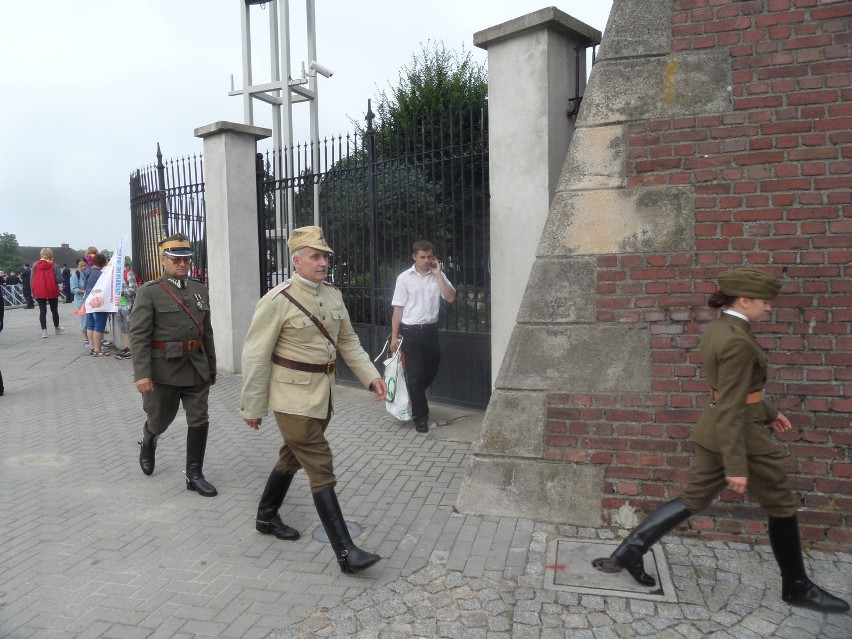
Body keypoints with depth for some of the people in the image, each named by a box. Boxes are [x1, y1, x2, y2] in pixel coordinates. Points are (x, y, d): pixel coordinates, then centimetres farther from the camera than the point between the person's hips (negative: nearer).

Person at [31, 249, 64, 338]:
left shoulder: (35, 265, -1)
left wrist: (33, 291, 8)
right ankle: (56, 328, 29)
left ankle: (44, 330, -1)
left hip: (39, 292, 1)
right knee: (54, 310, 14)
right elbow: (59, 279, -14)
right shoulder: (54, 265, -9)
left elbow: (31, 280, 0)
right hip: (52, 292, -1)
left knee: (42, 311, 5)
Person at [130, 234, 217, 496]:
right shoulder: (149, 292, -7)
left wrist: (211, 366, 15)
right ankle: (147, 443, 49)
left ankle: (194, 475, 15)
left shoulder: (200, 289, 8)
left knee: (199, 421, 3)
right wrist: (141, 374, -20)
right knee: (160, 419, 14)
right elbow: (138, 335, -13)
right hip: (163, 368, -4)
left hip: (196, 368, 4)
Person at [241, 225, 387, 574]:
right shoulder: (277, 301, -16)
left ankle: (266, 516, 43)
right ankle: (345, 552, -1)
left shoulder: (333, 295, 5)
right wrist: (252, 406, -9)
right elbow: (256, 357, -12)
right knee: (321, 468, -7)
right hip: (294, 397, -7)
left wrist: (371, 375, 1)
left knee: (292, 458, 22)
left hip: (323, 393, 7)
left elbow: (348, 341, 12)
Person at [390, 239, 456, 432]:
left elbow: (451, 298, -9)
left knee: (431, 371, 14)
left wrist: (438, 274, -11)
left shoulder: (438, 276, 5)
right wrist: (394, 336, -5)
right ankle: (420, 416, 11)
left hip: (431, 330, 4)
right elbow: (398, 309, -2)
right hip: (411, 331, -4)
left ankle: (414, 400, 41)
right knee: (415, 374, 0)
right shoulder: (404, 278, -3)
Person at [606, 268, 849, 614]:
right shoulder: (737, 341, -23)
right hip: (739, 434, -9)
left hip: (712, 429, 9)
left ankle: (631, 549, 11)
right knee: (782, 506, 12)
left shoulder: (717, 328, 6)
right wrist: (736, 466, -21)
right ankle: (796, 587, 30)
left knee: (693, 500, 14)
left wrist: (768, 411, 26)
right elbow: (730, 409, -24)